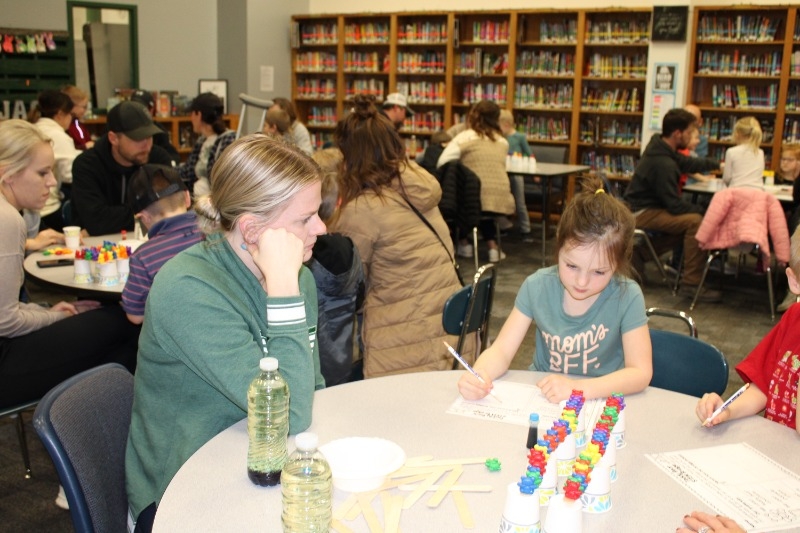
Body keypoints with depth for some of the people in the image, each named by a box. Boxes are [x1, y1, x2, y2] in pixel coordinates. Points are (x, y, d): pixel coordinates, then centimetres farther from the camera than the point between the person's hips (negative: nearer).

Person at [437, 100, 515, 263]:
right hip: (500, 199, 4)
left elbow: (442, 163, -10)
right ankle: (492, 246, 19)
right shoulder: (503, 141, 13)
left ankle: (464, 244, 30)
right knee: (485, 210, 36)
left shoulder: (465, 137, -2)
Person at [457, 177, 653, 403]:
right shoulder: (537, 286, -8)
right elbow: (501, 350, -7)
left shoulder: (627, 297, -14)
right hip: (540, 396, 2)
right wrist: (479, 375, -29)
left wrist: (577, 388, -27)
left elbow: (640, 373, -15)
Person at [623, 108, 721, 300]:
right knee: (695, 221, -21)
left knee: (686, 218, 23)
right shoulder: (662, 163, -25)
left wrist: (716, 165, 28)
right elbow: (674, 205, -21)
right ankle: (691, 284, -17)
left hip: (646, 207, 10)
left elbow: (687, 163, 25)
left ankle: (641, 254, 21)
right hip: (643, 213, -10)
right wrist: (702, 210, -8)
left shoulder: (661, 148, 4)